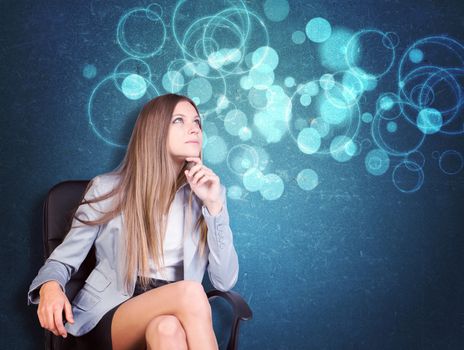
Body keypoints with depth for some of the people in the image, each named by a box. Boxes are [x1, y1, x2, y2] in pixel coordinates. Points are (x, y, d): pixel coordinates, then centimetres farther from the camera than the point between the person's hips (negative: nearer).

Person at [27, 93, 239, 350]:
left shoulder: (206, 193, 7)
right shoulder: (107, 189, 1)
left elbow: (225, 281, 0)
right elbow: (64, 259, 7)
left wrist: (214, 205, -9)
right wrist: (50, 287, -18)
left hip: (176, 312, 2)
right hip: (109, 314, -1)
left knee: (168, 328, -37)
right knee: (190, 292, -32)